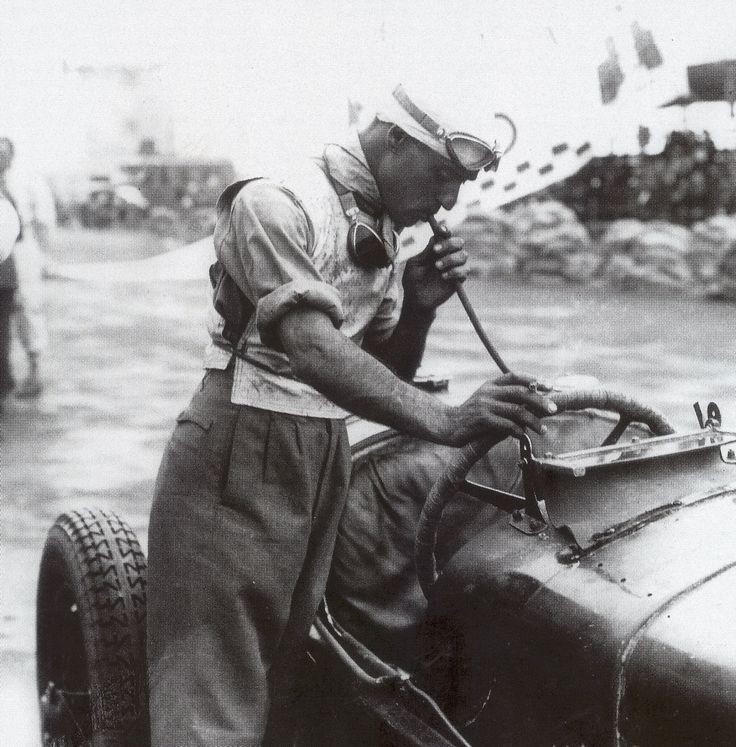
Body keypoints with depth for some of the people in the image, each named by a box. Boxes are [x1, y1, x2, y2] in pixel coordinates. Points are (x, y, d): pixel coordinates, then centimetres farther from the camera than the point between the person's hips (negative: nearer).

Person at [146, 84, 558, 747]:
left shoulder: (385, 232, 12)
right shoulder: (277, 202, -13)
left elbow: (385, 373, 15)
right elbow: (312, 350, -27)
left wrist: (416, 306, -3)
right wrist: (445, 421, -34)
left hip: (325, 458, 8)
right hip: (240, 460, -8)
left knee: (278, 684, 14)